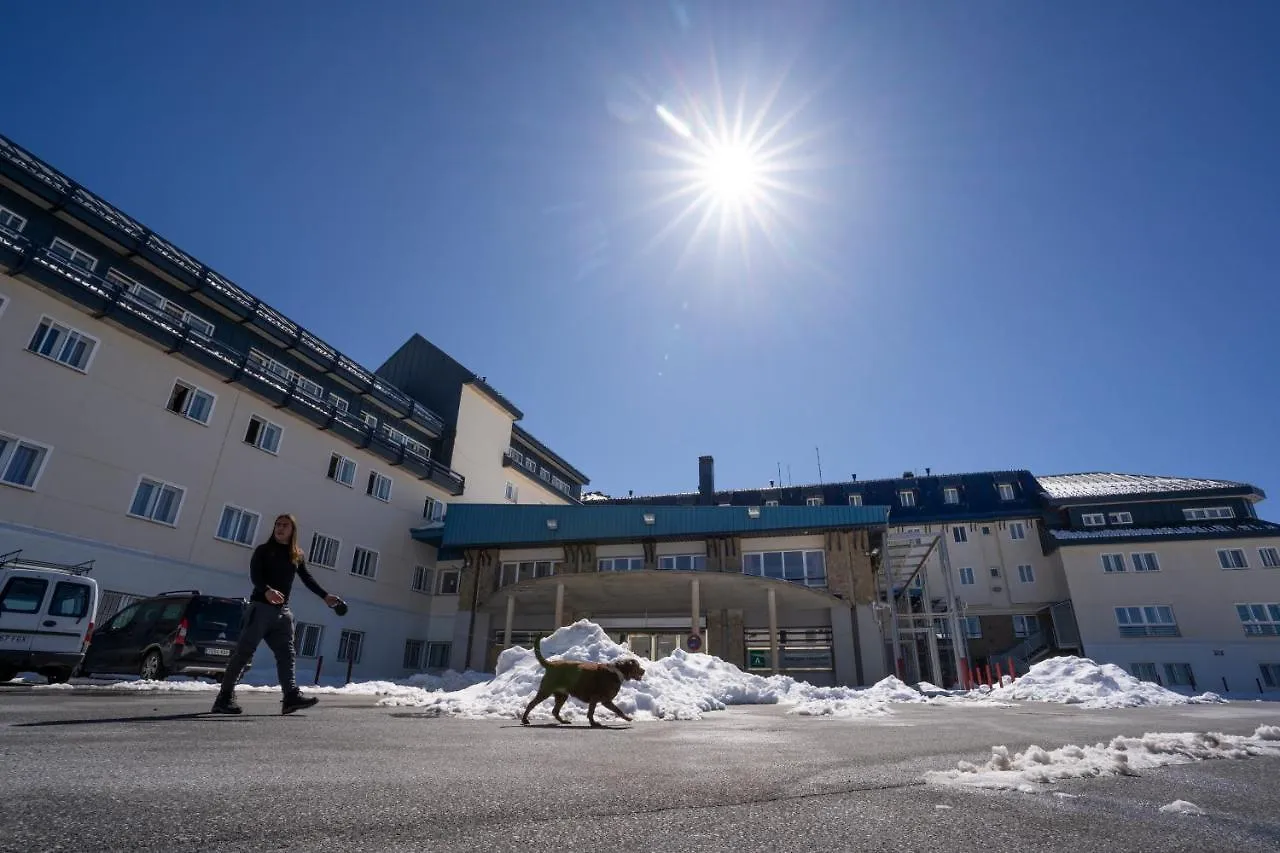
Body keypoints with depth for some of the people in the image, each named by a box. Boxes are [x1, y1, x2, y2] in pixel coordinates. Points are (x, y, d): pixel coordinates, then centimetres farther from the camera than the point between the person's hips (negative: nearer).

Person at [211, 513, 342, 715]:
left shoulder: (297, 555, 14)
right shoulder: (263, 550, 2)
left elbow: (308, 579, 16)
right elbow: (254, 575, -12)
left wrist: (325, 596, 5)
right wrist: (266, 590, -32)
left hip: (283, 610, 5)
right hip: (261, 607, -4)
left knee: (286, 654, -3)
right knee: (244, 652, -6)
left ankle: (291, 696, -9)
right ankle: (225, 697, 0)